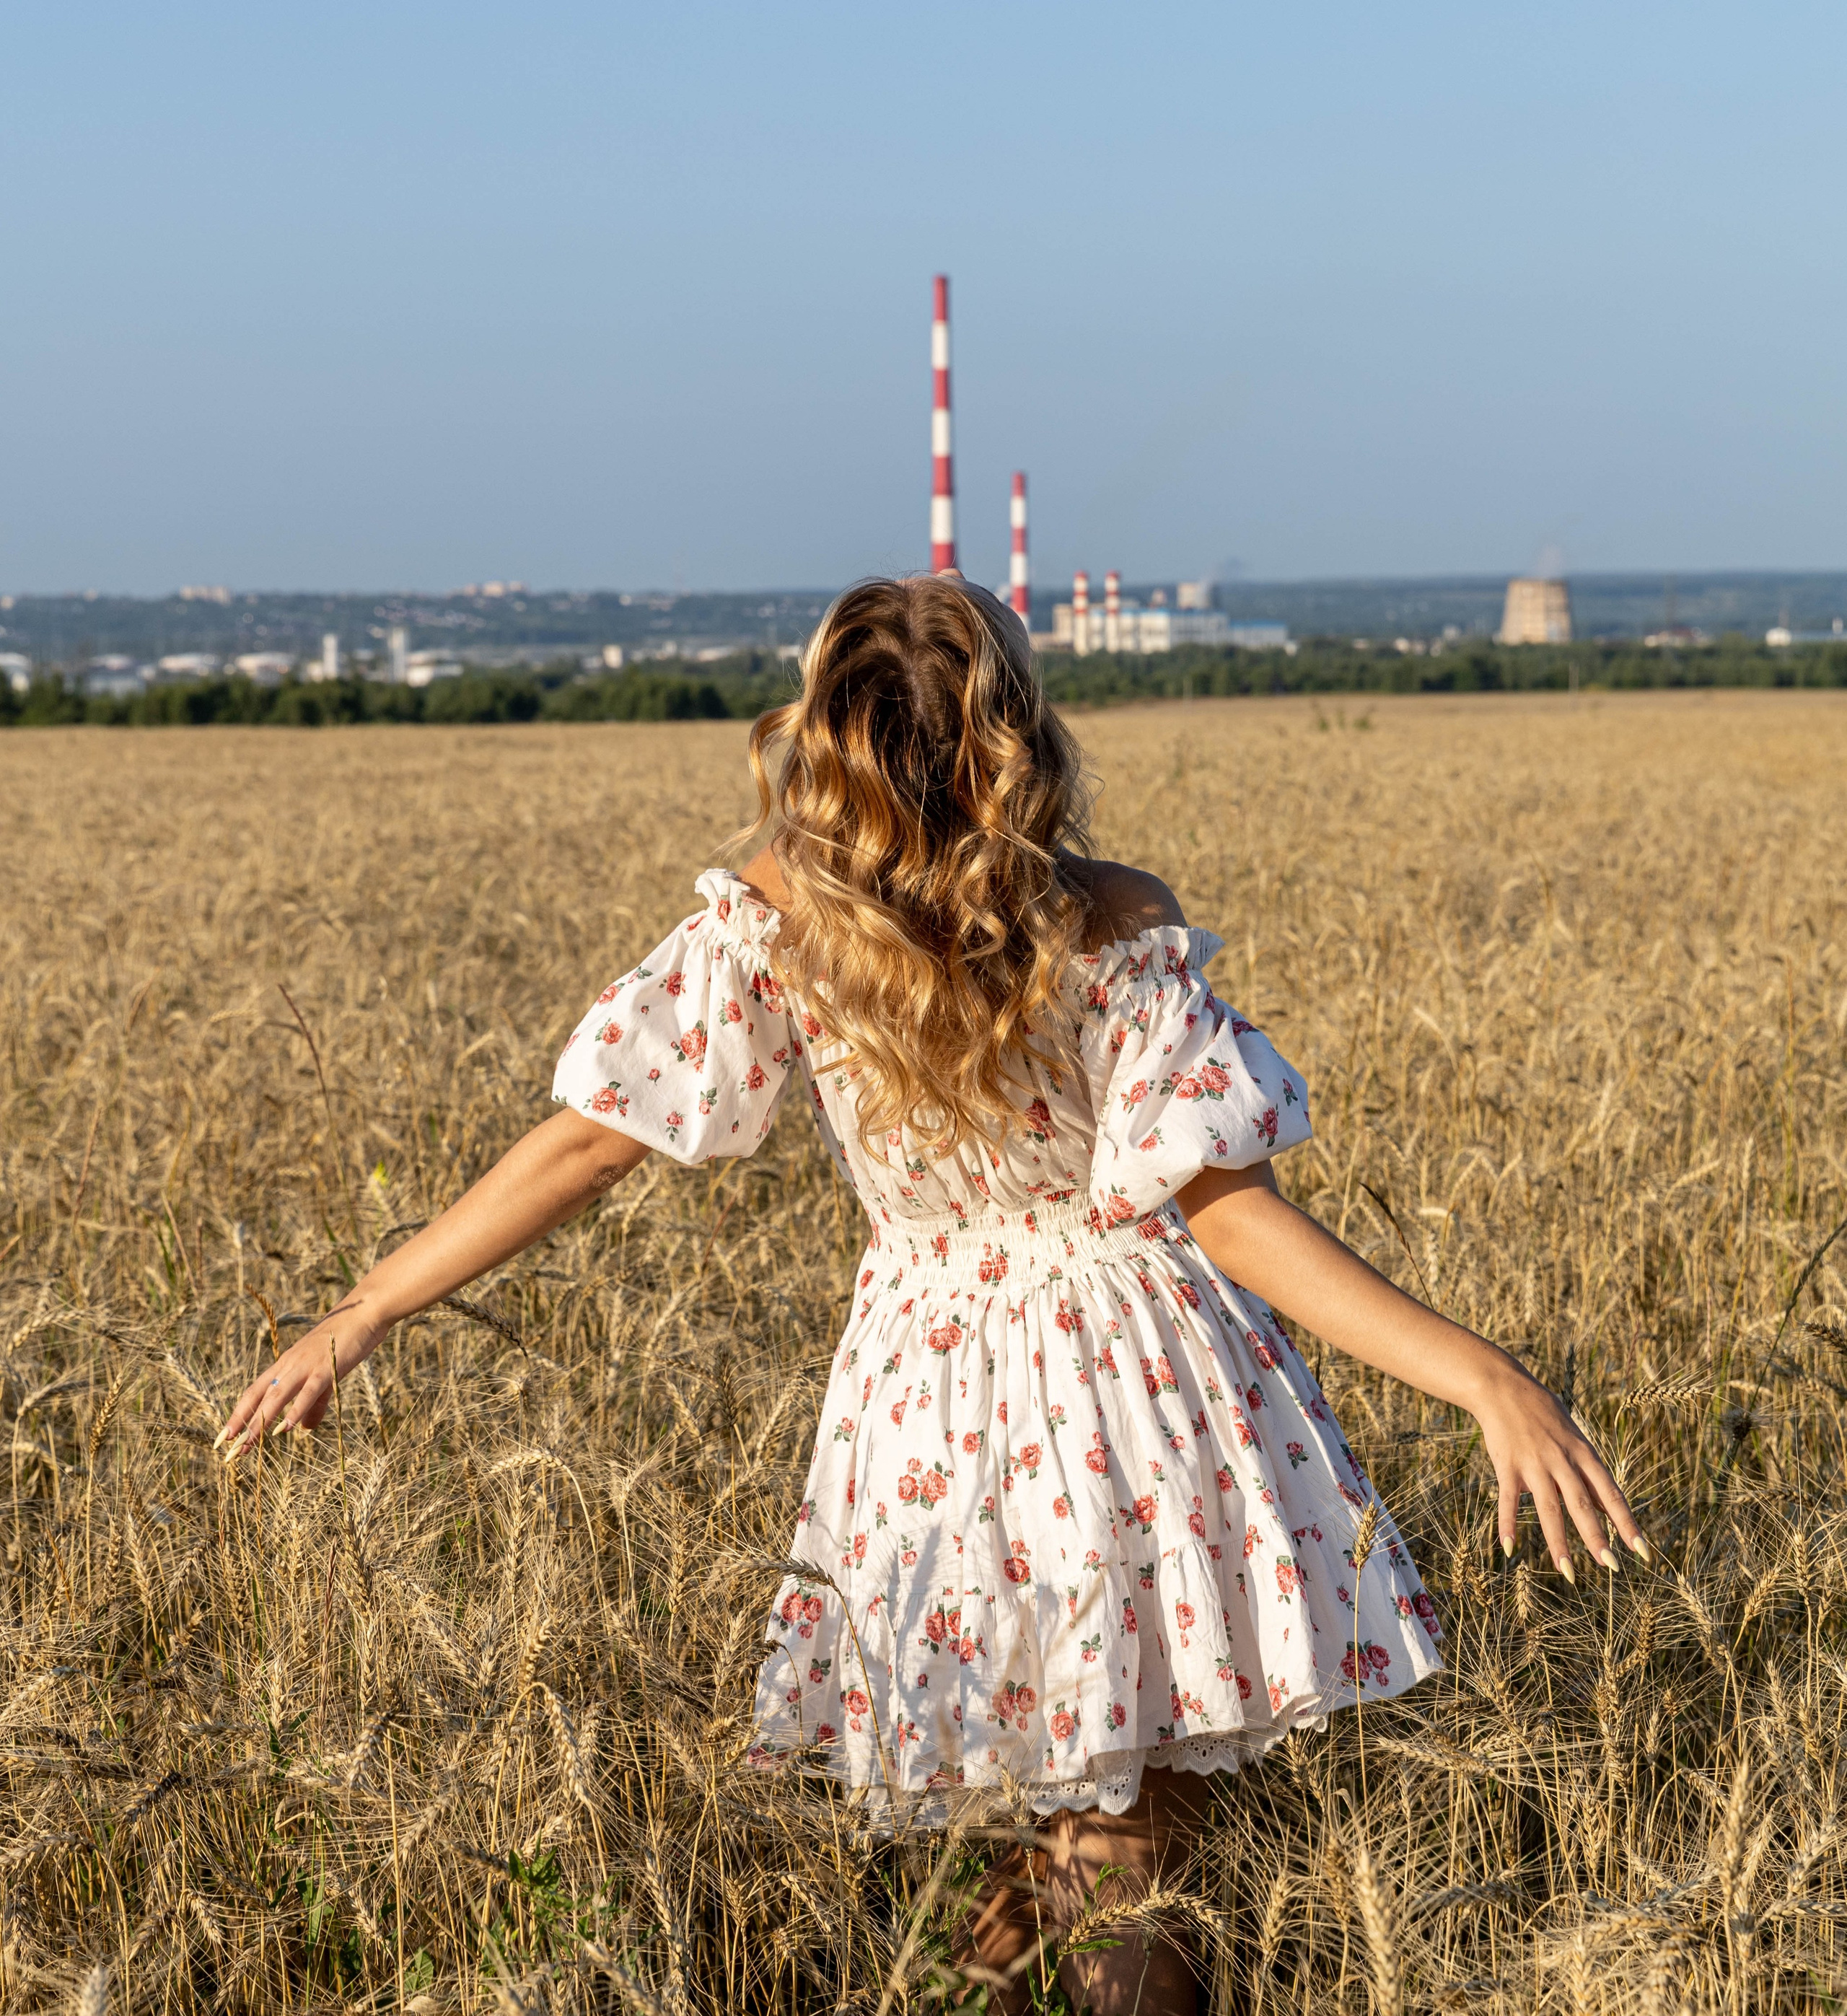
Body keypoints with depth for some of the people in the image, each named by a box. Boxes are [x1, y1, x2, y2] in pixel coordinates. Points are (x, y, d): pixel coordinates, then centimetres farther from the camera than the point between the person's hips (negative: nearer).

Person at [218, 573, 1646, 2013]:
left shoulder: (769, 928, -13)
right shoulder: (1119, 933, -18)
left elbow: (588, 1143, -12)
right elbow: (1226, 1211, -22)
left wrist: (358, 1318, -3)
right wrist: (1481, 1374, -22)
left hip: (926, 1377, 2)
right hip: (1136, 1366, -2)